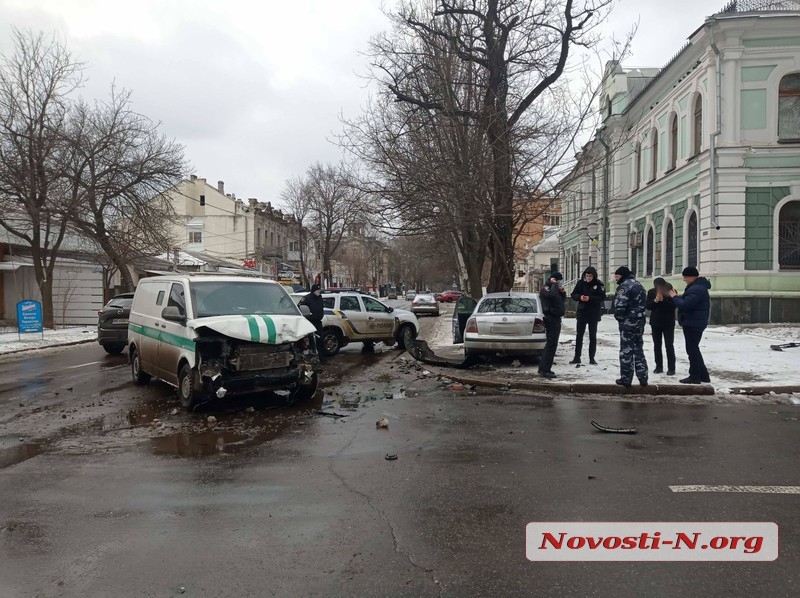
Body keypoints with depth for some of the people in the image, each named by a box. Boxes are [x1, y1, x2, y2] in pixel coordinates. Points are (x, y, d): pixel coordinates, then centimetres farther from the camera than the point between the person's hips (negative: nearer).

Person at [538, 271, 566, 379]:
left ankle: (543, 368, 21)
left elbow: (561, 299, 23)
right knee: (551, 344, -13)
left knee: (550, 343, 15)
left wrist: (563, 292, 4)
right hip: (551, 318, -11)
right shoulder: (546, 288, -11)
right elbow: (553, 296, -31)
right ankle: (545, 370, -13)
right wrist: (554, 284, -16)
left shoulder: (553, 288, 20)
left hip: (555, 318, 11)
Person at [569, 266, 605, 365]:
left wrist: (590, 298, -23)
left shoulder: (598, 284, -8)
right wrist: (579, 297, -18)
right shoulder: (581, 283, -1)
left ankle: (592, 358, 13)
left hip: (594, 314, -2)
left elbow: (602, 297, -12)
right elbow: (573, 295, 3)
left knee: (593, 336, 6)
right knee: (579, 335, 6)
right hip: (581, 312, 2)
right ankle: (577, 357, 14)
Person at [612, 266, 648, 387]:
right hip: (640, 321, 9)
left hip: (628, 322, -9)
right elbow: (644, 303, 20)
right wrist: (638, 314, 14)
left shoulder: (625, 286, -14)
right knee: (639, 350, 14)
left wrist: (618, 317, -5)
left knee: (626, 350, -2)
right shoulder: (639, 285, 17)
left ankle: (626, 378, 2)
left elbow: (620, 305, -21)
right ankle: (643, 378, 15)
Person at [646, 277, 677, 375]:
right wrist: (655, 300, -19)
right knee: (657, 345, 8)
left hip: (668, 322, -4)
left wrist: (663, 299, -27)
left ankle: (671, 368, 0)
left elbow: (674, 305, -15)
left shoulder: (671, 291, -9)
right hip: (655, 322, 4)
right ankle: (659, 366, 16)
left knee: (669, 345, -4)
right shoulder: (651, 292, -1)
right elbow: (648, 306, -2)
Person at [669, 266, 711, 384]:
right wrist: (677, 297, 5)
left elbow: (685, 305, -27)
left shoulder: (696, 289, -20)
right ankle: (703, 375, 24)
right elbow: (689, 302, 19)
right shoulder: (698, 286, 16)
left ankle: (695, 376, 2)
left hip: (692, 324, -11)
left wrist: (674, 297, -13)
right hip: (694, 323, 11)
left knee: (692, 350, -4)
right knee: (694, 349, 18)